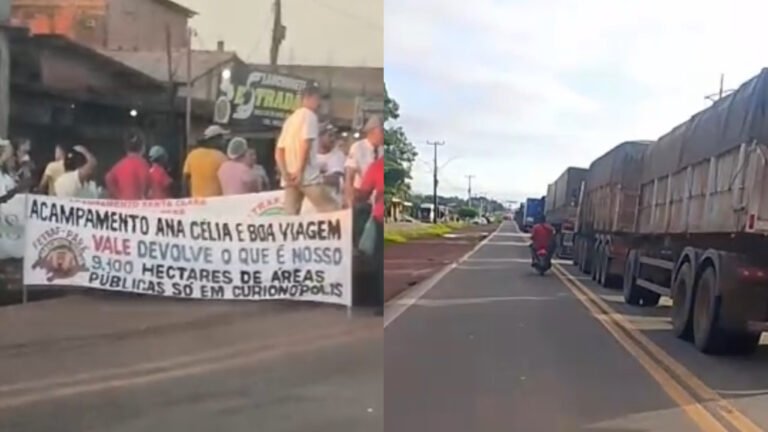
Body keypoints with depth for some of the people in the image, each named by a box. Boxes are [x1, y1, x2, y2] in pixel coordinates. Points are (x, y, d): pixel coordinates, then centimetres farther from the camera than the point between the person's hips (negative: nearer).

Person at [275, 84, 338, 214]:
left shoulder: (290, 119, 22)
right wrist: (300, 172, -17)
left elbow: (278, 151, 15)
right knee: (331, 211, -4)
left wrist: (285, 174, 4)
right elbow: (306, 144, -16)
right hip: (308, 176, -8)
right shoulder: (309, 115, -2)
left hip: (289, 178, 8)